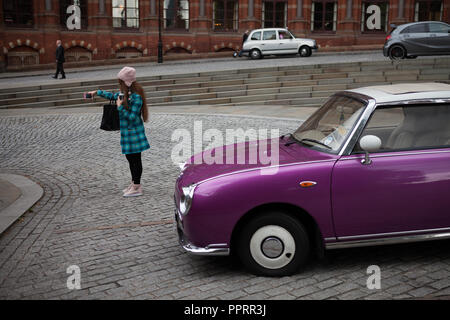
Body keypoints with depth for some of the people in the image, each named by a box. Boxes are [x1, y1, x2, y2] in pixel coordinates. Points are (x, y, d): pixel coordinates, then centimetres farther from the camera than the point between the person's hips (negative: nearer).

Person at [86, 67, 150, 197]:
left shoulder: (136, 97, -21)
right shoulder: (125, 93, 8)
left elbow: (132, 117, -24)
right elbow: (112, 96, 27)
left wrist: (120, 107, -19)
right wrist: (97, 92, 30)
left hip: (134, 132, -9)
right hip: (126, 132, 9)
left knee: (135, 159, -2)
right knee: (130, 157, 16)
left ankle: (137, 187, 6)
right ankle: (134, 183, 27)